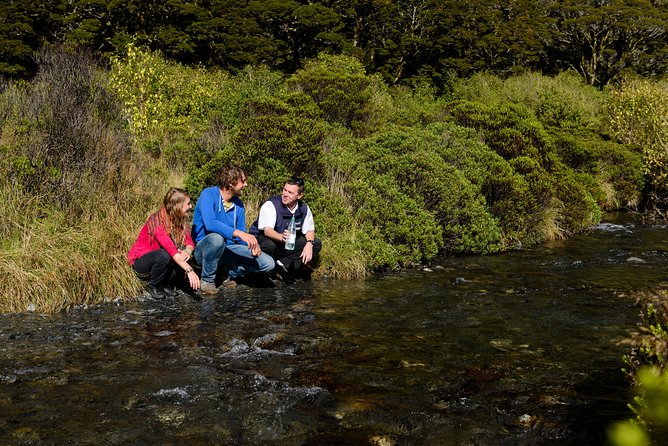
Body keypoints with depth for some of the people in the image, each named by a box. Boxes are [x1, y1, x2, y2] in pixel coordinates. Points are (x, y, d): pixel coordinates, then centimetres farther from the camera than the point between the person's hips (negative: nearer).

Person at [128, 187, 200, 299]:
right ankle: (153, 287, -10)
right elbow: (171, 249, -39)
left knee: (183, 254, -19)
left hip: (158, 259, 7)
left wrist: (188, 251, -34)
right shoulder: (157, 221, -29)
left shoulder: (180, 221, -5)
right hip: (140, 261, -7)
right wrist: (189, 270, -46)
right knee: (164, 255, -35)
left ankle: (163, 285, -2)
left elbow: (190, 242, -9)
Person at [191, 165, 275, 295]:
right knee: (217, 238, -41)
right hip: (203, 249, -5)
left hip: (227, 249, 6)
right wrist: (239, 233, -41)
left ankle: (228, 274, 11)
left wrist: (253, 245, -16)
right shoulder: (209, 194, -14)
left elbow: (243, 236, 7)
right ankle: (207, 280, -17)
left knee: (268, 264, -9)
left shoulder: (238, 204, 6)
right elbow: (209, 223, -32)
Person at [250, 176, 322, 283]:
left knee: (316, 244, -10)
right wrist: (281, 237, -52)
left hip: (288, 245, 6)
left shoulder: (304, 209, -3)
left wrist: (309, 244, -18)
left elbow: (310, 230, 5)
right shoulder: (271, 204, -20)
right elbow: (267, 230, -31)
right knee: (269, 245, -42)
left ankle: (282, 264, -19)